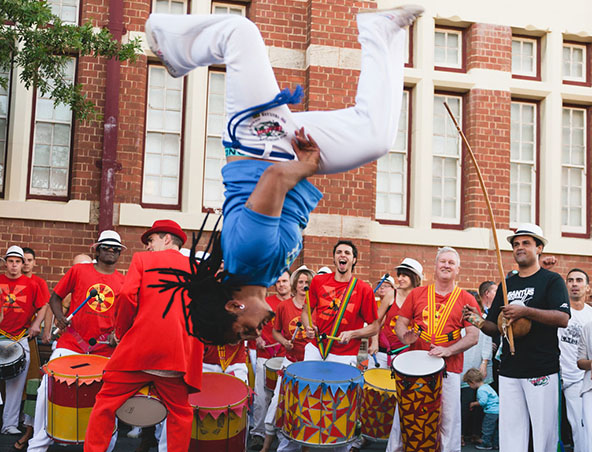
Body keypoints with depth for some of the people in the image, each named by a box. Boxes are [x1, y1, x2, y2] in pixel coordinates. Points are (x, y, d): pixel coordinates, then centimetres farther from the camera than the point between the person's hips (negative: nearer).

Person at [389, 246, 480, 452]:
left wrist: (448, 350, -15)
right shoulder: (417, 294, 9)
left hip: (449, 369, -1)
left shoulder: (466, 300, 4)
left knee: (449, 421, 1)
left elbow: (473, 336, -1)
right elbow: (401, 322, 12)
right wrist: (405, 337, -10)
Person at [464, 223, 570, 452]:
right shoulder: (507, 285, 17)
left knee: (544, 430, -4)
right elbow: (495, 328, 17)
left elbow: (563, 319, -13)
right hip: (509, 371, 5)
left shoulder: (552, 280, 2)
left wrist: (525, 311, -24)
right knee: (511, 432, 5)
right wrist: (480, 322, -5)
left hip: (542, 370, -5)